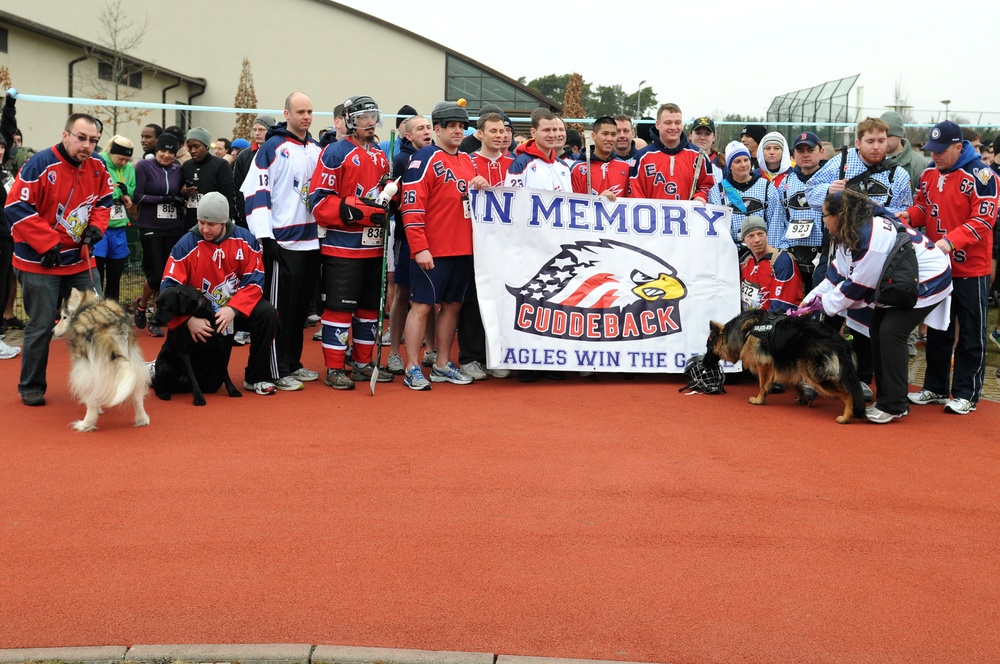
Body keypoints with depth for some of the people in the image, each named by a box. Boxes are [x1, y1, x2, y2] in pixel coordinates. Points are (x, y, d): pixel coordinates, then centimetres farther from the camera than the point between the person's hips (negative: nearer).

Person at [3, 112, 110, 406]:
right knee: (41, 325, 2)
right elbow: (16, 207, -17)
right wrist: (47, 243, -19)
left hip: (82, 260, 5)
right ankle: (31, 388, 19)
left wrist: (96, 226, -5)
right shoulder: (40, 165, -17)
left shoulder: (97, 167, 0)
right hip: (40, 262, -5)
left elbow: (104, 200, 14)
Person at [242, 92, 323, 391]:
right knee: (279, 309, -3)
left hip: (312, 240, 7)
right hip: (283, 243, -7)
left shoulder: (317, 150, 14)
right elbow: (255, 192, -12)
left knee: (301, 307, 13)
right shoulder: (273, 148, -6)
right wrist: (264, 238, -18)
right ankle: (278, 371, 3)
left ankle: (293, 363, 23)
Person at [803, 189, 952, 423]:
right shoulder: (852, 232, 1)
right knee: (877, 331, 6)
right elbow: (838, 272, 8)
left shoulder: (872, 237, -31)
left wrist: (825, 303, -13)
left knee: (891, 334, -17)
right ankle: (886, 398, 13)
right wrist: (811, 298, 2)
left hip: (925, 282, -11)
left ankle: (893, 406, -9)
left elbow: (859, 285, -24)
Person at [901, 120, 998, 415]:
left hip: (971, 269, -6)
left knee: (971, 335, 3)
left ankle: (966, 394, 11)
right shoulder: (930, 174, 5)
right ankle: (935, 388, 25)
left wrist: (950, 241, -31)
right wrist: (909, 215, -8)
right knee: (937, 330, 15)